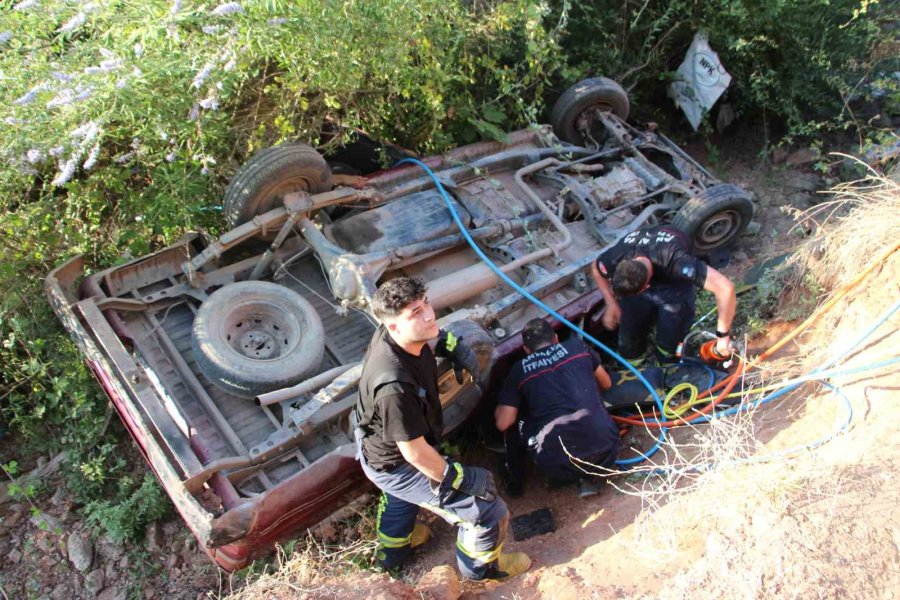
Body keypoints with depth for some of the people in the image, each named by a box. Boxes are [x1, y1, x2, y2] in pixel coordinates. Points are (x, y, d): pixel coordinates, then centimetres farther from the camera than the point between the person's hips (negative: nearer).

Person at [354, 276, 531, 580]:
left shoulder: (390, 334, -18)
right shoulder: (395, 386, -43)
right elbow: (415, 452, -31)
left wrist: (454, 347, -4)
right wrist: (462, 479, -18)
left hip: (380, 446, 9)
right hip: (396, 465, -9)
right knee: (490, 512, 0)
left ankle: (391, 550, 67)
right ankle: (480, 567, 31)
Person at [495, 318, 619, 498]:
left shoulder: (520, 370, 9)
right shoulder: (577, 346, 15)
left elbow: (503, 423, 6)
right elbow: (606, 384, 30)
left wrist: (500, 408, 29)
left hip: (559, 462, -2)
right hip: (605, 448, 2)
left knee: (513, 423, 23)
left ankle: (514, 481, 33)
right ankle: (587, 476, 19)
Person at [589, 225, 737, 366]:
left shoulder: (674, 262, -48)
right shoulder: (614, 258, -36)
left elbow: (725, 287, -48)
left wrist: (723, 335, -41)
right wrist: (611, 304, -11)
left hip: (674, 283, -2)